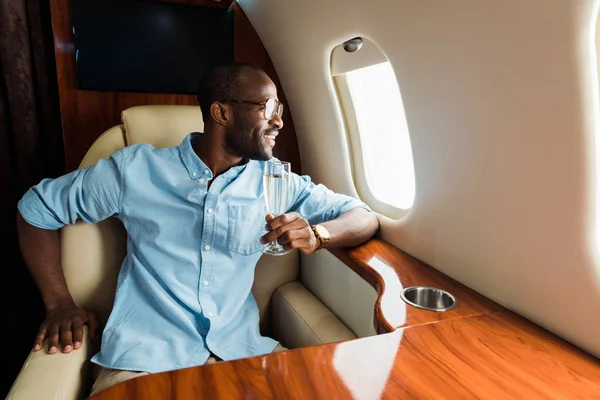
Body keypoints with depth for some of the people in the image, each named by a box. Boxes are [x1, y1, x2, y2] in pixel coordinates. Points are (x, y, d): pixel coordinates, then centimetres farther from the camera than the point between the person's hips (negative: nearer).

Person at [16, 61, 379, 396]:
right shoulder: (137, 168, -1)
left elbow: (365, 217, 4)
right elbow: (36, 206, 12)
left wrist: (317, 234, -19)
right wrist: (59, 303, 1)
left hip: (241, 349, 3)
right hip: (143, 356, -2)